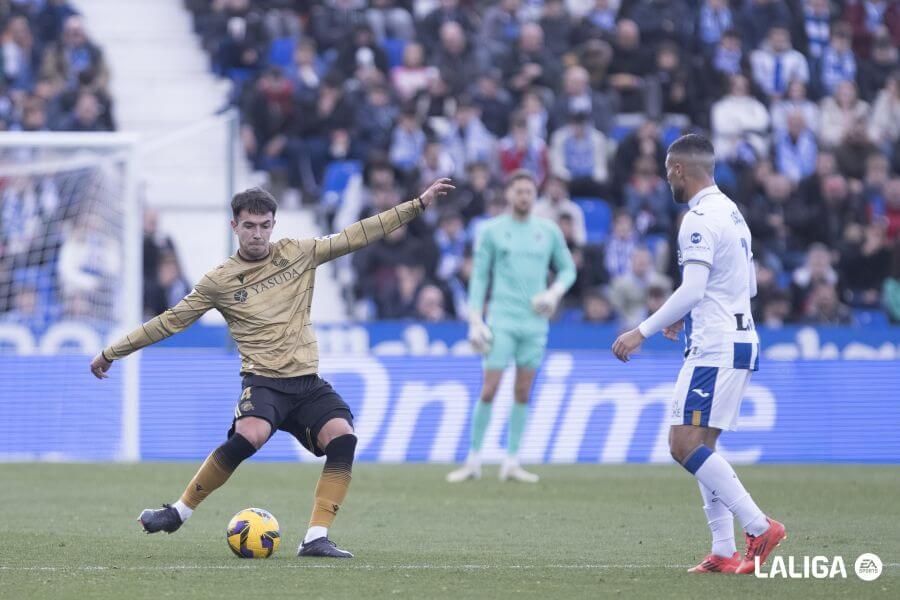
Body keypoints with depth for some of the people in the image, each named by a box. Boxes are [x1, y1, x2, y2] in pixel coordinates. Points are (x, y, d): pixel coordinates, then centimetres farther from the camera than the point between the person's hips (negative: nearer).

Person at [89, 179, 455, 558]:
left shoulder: (298, 253, 8)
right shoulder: (219, 281, 3)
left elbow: (358, 235, 9)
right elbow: (172, 321, 9)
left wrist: (419, 204, 5)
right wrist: (112, 353, 12)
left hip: (307, 382, 3)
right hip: (263, 381, -3)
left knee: (343, 438, -23)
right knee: (249, 436, -33)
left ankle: (316, 539, -19)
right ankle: (178, 512, -16)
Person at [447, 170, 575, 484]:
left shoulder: (548, 231, 9)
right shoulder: (492, 230, 3)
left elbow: (568, 268, 16)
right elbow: (479, 276, 3)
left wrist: (554, 292, -4)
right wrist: (475, 321, -4)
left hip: (535, 322, 3)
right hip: (501, 319, -3)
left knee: (523, 393, 3)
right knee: (489, 390, -8)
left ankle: (511, 463, 8)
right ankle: (473, 461, 0)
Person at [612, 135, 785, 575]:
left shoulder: (700, 219, -15)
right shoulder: (730, 212, 16)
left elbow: (693, 289, -25)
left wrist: (642, 332, -23)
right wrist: (688, 315, 32)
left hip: (714, 348, -10)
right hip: (738, 339, 10)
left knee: (685, 444, -12)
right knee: (701, 446, 11)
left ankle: (759, 526, -14)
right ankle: (724, 552, 7)